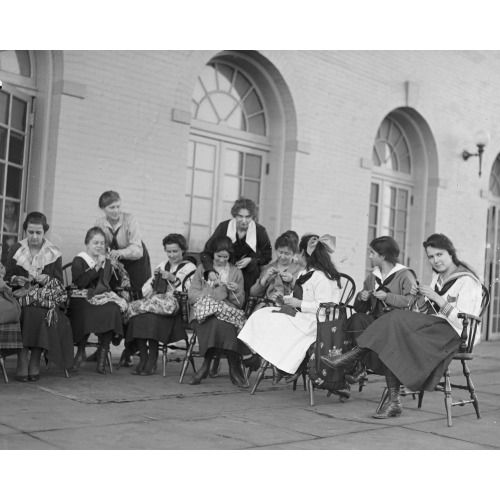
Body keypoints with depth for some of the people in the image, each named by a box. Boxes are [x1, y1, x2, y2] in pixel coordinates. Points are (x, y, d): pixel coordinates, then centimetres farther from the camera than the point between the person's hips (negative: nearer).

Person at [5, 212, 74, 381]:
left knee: (42, 314, -33)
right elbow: (7, 278, 11)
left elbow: (59, 283, 7)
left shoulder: (54, 254, 8)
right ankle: (22, 361, -27)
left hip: (47, 297, 0)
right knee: (25, 314, -33)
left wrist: (47, 280, -14)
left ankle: (35, 361, -20)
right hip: (19, 296, 0)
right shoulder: (15, 250, 10)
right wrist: (16, 280, -11)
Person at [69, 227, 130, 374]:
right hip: (83, 298, -3)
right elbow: (80, 282, -13)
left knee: (113, 310, -31)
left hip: (105, 297, 3)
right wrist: (97, 267, -16)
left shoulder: (108, 261, 18)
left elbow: (113, 286, 15)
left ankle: (103, 351, -19)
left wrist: (117, 271, -1)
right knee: (89, 312, -36)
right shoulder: (79, 261, 5)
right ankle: (81, 350, -13)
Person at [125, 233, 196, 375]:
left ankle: (152, 361, -26)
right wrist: (155, 277, 0)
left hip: (175, 306, -5)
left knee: (152, 316, -34)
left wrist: (173, 279, -14)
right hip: (156, 300, 5)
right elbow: (146, 290, 19)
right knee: (138, 316, -28)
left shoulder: (189, 267, 11)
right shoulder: (162, 265, 27)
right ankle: (143, 358, -23)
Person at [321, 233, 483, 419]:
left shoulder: (467, 281, -5)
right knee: (392, 343, -22)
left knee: (396, 319, -26)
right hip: (433, 328, 7)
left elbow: (463, 320, -15)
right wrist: (420, 298, 0)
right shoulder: (438, 277, 21)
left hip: (452, 334, -7)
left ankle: (355, 355, -19)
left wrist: (437, 298, -18)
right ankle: (394, 402, -25)